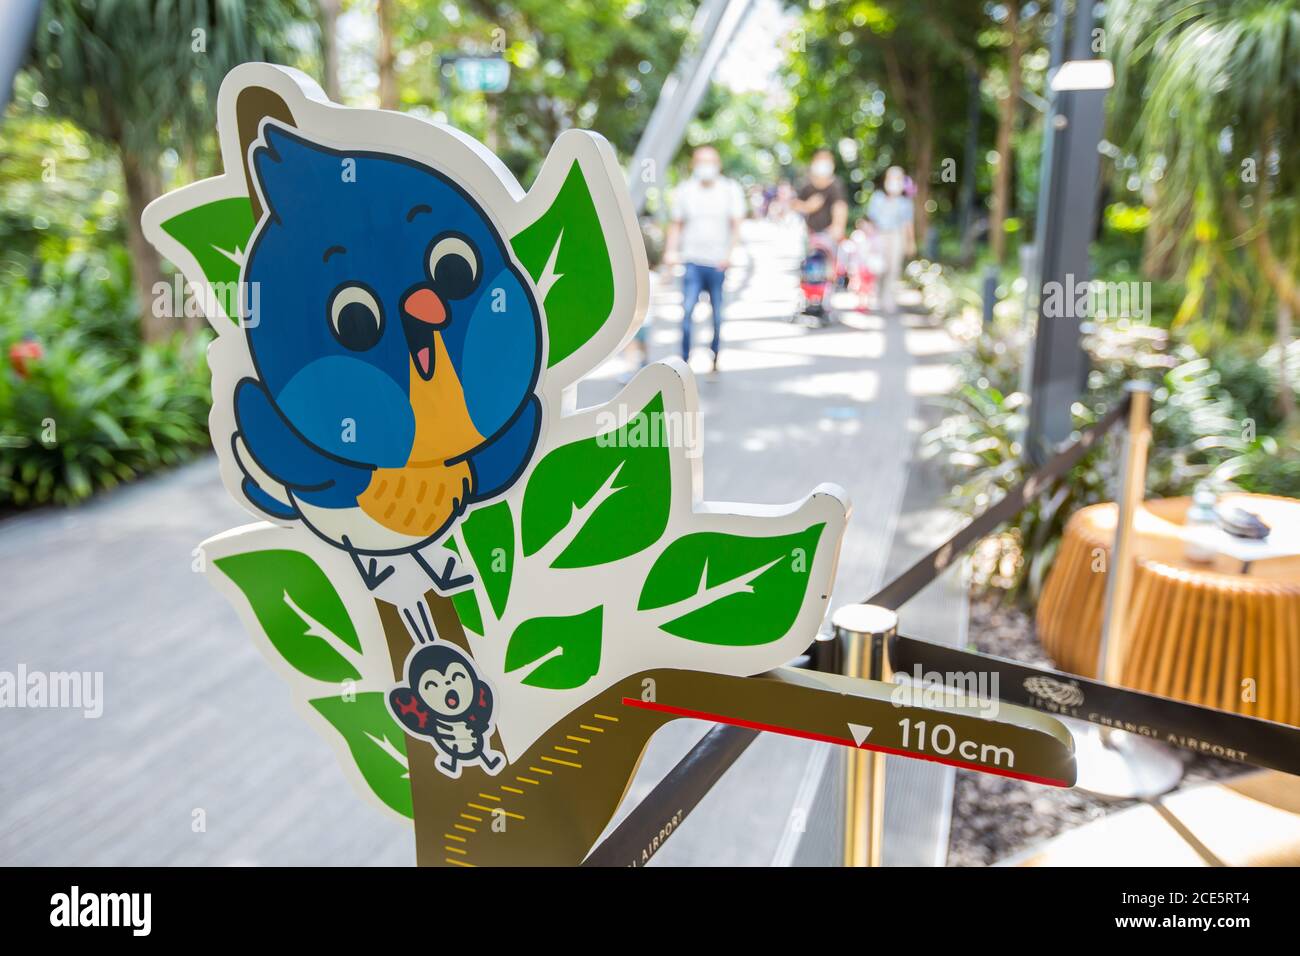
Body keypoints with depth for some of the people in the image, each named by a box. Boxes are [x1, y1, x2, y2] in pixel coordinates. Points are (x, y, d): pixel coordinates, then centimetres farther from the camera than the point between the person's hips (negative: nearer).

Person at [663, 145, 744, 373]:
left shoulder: (730, 190, 5)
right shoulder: (684, 191, 8)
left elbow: (736, 224, 1)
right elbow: (676, 224, 13)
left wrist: (729, 253, -12)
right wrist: (670, 251, -1)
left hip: (719, 262, 0)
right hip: (692, 261, 0)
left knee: (718, 315, 3)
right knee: (687, 310, -12)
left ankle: (715, 358, 17)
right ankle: (684, 360, -5)